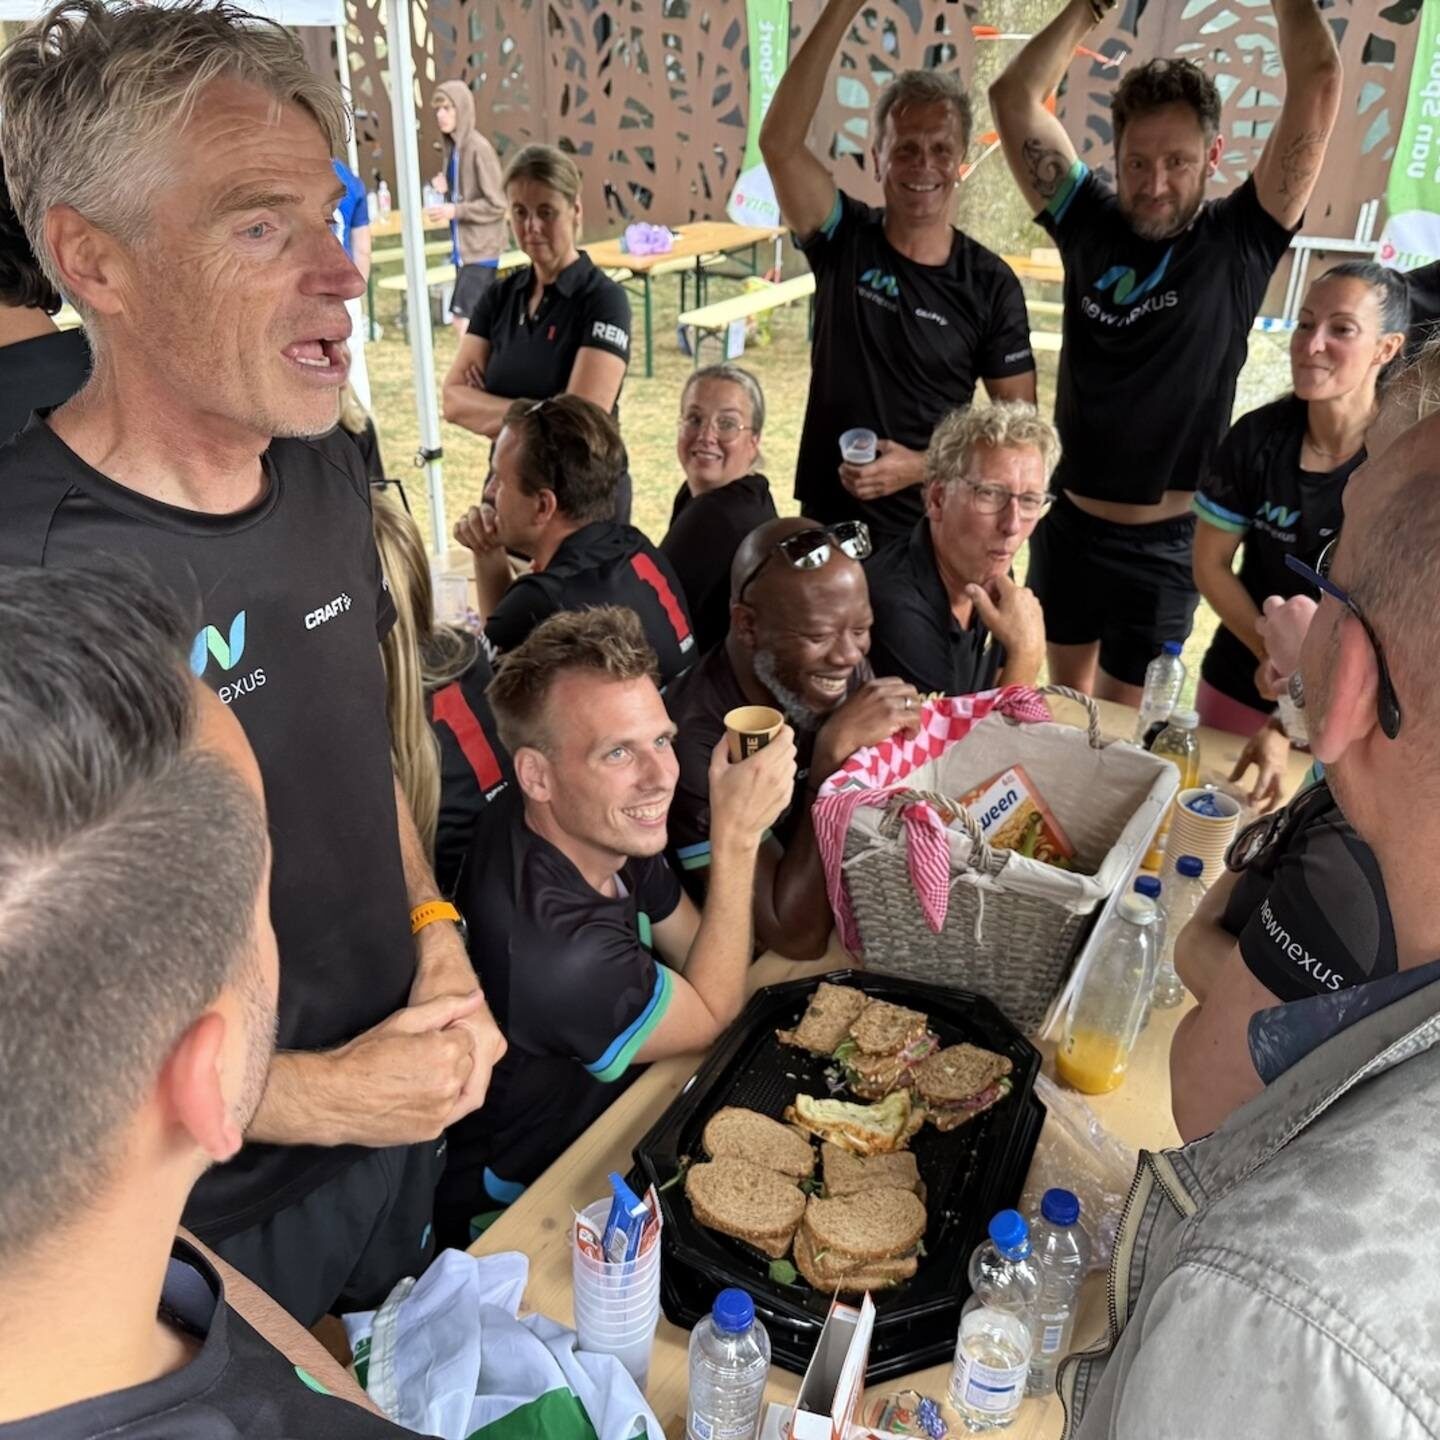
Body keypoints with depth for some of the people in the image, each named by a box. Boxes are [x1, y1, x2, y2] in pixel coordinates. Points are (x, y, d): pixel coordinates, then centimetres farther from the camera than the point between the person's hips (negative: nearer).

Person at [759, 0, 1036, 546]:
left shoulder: (992, 285, -6)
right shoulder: (844, 241, -5)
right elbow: (779, 141, -21)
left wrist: (921, 467, -18)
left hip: (934, 528, 0)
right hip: (827, 520, 1)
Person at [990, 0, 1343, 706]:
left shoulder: (1239, 242, -10)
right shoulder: (1089, 223, -3)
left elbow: (1317, 86, -16)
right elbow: (1015, 98, -4)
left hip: (1164, 543, -3)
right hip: (1067, 525, 3)